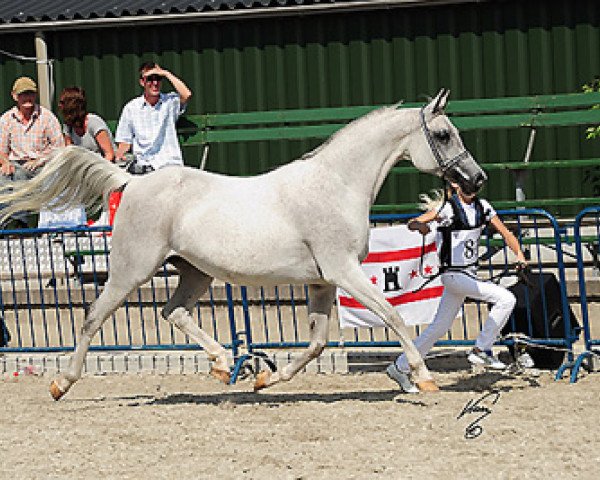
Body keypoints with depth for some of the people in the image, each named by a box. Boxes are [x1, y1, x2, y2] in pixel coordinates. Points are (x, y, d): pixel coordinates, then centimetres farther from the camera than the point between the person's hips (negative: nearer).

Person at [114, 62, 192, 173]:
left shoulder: (170, 102, 8)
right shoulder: (131, 108, 11)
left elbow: (186, 95, -14)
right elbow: (125, 141, 15)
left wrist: (166, 74, -4)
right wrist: (119, 155, -7)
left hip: (170, 164, -1)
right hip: (143, 164, 1)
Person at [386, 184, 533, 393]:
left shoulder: (482, 206, 6)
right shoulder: (448, 207, -13)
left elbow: (505, 232, 5)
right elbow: (412, 223, -22)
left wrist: (519, 254, -13)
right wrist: (421, 225, -46)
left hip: (470, 274, 7)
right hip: (453, 274, -7)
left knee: (440, 327, 10)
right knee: (506, 299, -17)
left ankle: (400, 367, 18)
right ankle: (481, 350, -6)